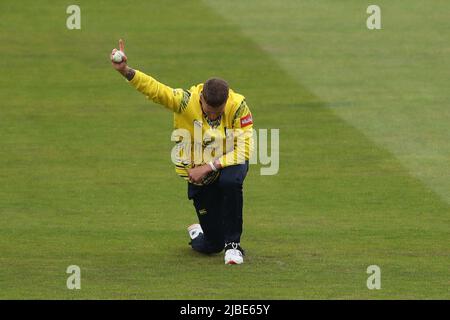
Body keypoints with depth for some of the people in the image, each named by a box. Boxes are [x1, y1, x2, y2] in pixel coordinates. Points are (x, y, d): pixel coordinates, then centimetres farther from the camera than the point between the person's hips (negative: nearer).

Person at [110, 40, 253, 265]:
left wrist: (209, 167, -31)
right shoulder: (186, 101, -23)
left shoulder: (238, 106, -25)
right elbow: (155, 89, -36)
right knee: (211, 246, 3)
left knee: (230, 181, -40)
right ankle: (197, 234, 44)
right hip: (198, 172, 1)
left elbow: (244, 149, -26)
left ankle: (233, 244, -20)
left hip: (229, 164, -1)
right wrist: (126, 71, -53)